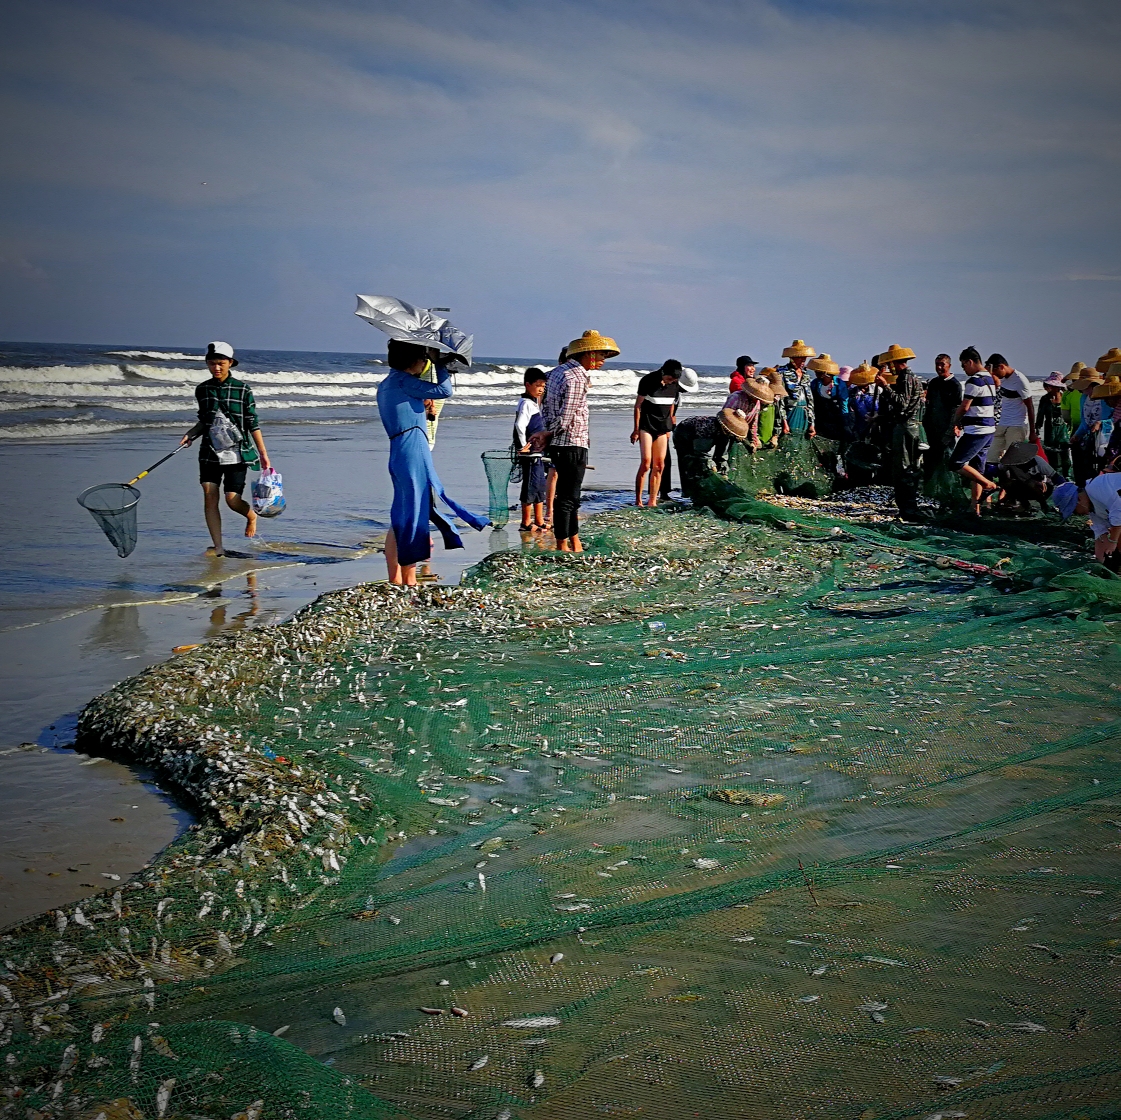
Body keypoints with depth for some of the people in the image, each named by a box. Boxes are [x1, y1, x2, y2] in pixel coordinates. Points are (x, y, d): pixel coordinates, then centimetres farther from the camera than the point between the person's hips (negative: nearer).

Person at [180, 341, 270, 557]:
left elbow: (253, 425, -2)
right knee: (209, 495, -6)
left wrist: (263, 454, -3)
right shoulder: (202, 390, 7)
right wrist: (191, 434, 0)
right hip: (210, 452, 4)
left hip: (236, 453, -4)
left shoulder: (242, 390, -4)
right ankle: (218, 548, -2)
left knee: (232, 499, -9)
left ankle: (251, 516, 27)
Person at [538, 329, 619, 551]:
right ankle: (562, 547, 3)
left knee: (570, 496, 16)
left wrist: (547, 434, 9)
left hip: (559, 446, 10)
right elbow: (565, 420, -21)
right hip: (573, 446, -10)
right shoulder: (576, 379, -19)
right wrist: (546, 435, -5)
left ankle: (576, 545, 23)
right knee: (567, 497, -3)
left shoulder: (558, 371, 12)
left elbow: (545, 407, 17)